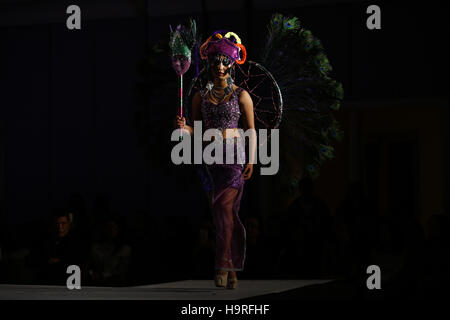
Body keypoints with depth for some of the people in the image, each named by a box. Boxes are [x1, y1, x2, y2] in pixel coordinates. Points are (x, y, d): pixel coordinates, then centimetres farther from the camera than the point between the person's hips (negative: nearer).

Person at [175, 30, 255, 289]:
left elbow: (251, 131, 3)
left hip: (234, 156, -3)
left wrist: (251, 160, -7)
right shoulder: (200, 97, 11)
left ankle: (224, 265, -15)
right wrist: (185, 128, -9)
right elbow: (198, 130, 13)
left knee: (225, 207, -16)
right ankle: (232, 270, 9)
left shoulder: (241, 96, 3)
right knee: (219, 212, 3)